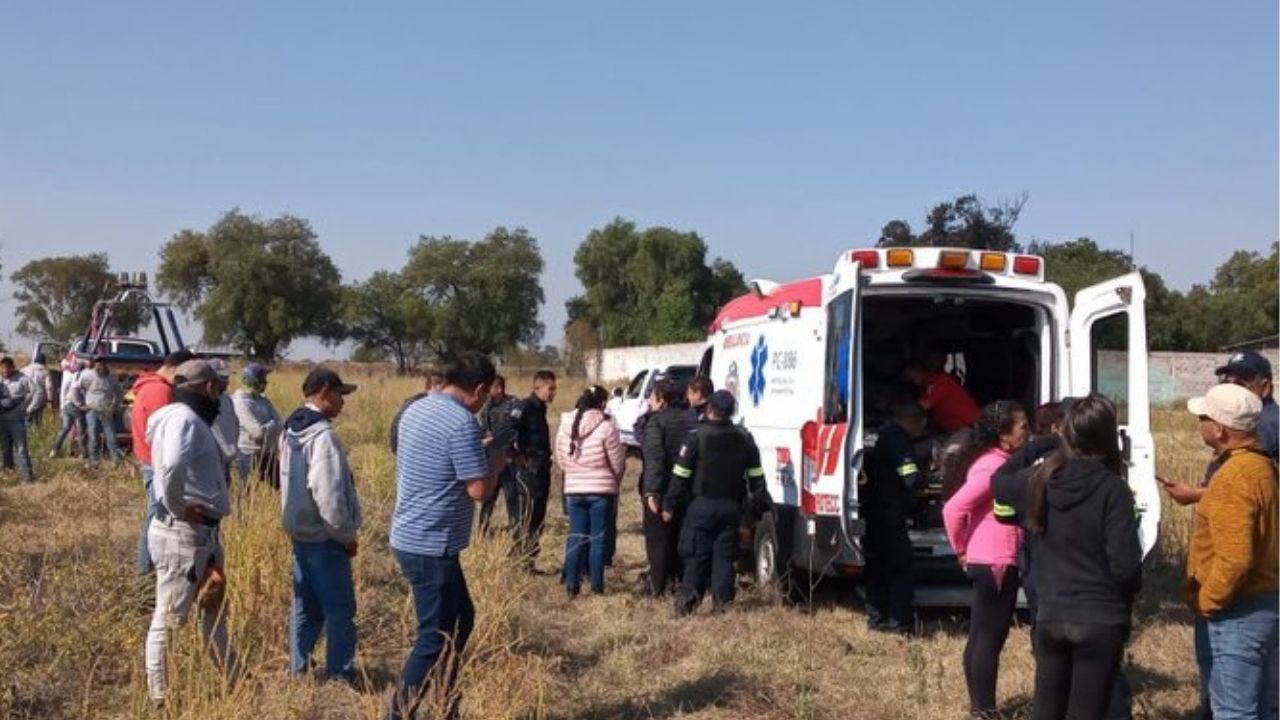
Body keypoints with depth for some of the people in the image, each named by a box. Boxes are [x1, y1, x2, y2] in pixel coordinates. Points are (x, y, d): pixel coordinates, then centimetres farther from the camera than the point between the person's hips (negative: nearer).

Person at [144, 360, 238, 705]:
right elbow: (171, 469, -36)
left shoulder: (192, 419, 12)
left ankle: (231, 677, 38)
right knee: (169, 616, 2)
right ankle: (160, 693, 13)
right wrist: (178, 508, -22)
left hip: (203, 531, 11)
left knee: (215, 606, 23)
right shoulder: (183, 419, -19)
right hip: (181, 533, -11)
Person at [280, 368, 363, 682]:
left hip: (300, 531, 9)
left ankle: (298, 669, 23)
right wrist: (347, 535, -13)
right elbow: (329, 495, -25)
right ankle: (340, 674, 5)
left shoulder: (292, 431, 10)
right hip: (324, 536, -9)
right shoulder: (322, 435, -21)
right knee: (340, 609, 0)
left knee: (306, 605, 16)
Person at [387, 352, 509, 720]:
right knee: (436, 640, 0)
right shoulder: (461, 422, -20)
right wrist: (496, 462, -1)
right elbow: (479, 489, -20)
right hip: (432, 546, -10)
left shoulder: (416, 409, 9)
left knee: (460, 619, 21)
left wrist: (478, 454, 18)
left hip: (410, 538, 10)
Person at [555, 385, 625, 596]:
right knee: (598, 538, 6)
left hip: (573, 490, 4)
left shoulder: (565, 425, 0)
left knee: (576, 537, 11)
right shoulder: (606, 427, -14)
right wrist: (616, 482, 12)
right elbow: (617, 464, -8)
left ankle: (571, 584, 12)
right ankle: (597, 584, 11)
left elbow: (560, 460, 9)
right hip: (601, 491, -4)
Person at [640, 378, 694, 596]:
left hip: (662, 490, -6)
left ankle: (658, 586, 6)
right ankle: (678, 579, 23)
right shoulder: (690, 420, 5)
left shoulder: (657, 420, -13)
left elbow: (654, 457, -23)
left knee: (657, 538, 4)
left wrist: (651, 491, -25)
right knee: (679, 537, 18)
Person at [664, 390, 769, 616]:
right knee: (724, 555, 8)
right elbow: (756, 476, 9)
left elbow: (680, 475, -9)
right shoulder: (744, 438, 6)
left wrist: (669, 506, -3)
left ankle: (688, 601, -2)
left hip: (702, 505, -3)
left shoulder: (696, 436, -9)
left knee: (696, 555, 2)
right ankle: (721, 601, 5)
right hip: (731, 507, 3)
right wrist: (760, 504, 17)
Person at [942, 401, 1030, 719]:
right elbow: (953, 509, -25)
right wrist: (962, 552, -12)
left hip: (989, 563, 10)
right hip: (996, 565, -10)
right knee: (990, 640, -2)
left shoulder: (998, 462, 11)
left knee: (981, 639, 15)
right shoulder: (993, 466, -19)